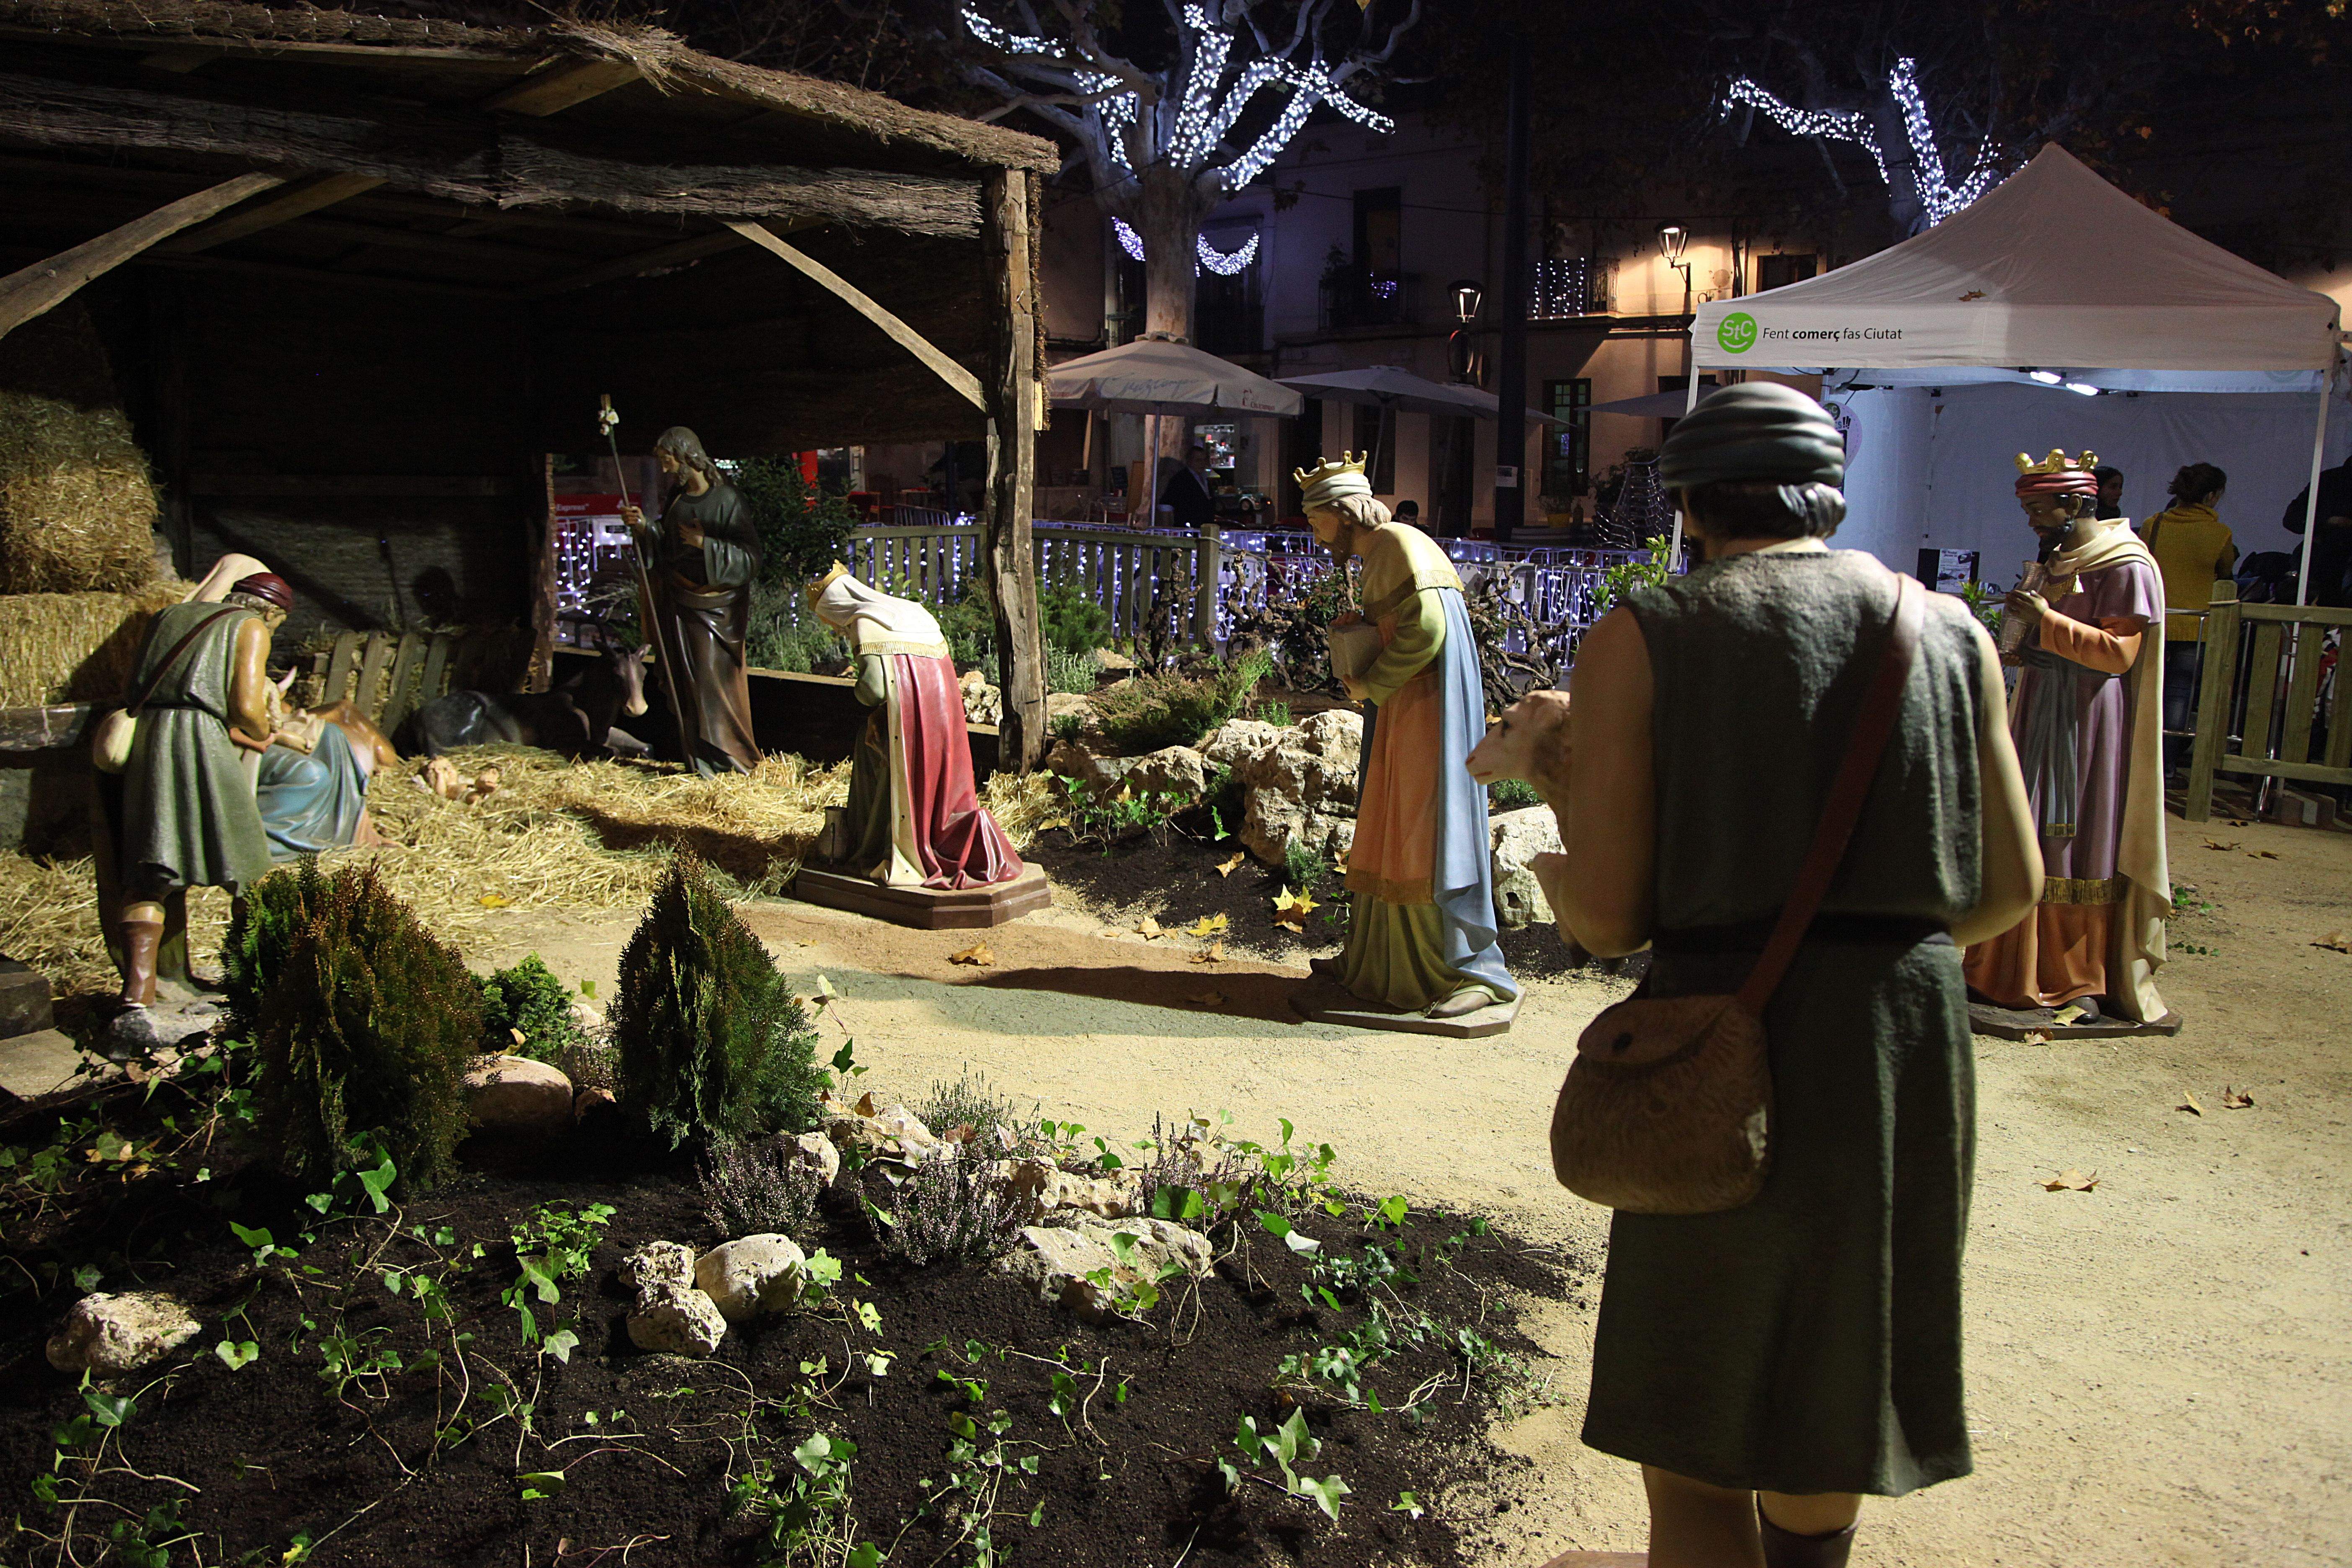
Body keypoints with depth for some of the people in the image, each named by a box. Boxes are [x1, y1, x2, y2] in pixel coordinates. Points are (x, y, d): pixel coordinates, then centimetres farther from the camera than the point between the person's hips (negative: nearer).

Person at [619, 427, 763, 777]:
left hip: (713, 606, -7)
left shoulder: (726, 500, -13)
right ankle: (702, 762, 15)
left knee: (713, 679, -5)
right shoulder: (678, 499, 8)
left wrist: (706, 544, -25)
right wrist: (644, 528, 0)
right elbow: (665, 547, 16)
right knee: (687, 681, 8)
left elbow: (750, 558, -17)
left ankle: (732, 758, 6)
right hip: (680, 602, 7)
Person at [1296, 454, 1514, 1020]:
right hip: (1399, 707, 10)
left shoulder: (1400, 543, -12)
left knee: (1429, 833, -11)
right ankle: (1372, 958, 24)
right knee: (1386, 833, 14)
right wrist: (1359, 624, 6)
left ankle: (1476, 972, -7)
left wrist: (1370, 685, -12)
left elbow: (1427, 626, -22)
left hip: (1428, 707, -10)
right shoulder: (1375, 558, 18)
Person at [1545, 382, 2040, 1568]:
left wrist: (1556, 865, 12)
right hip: (1910, 1039, 4)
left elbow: (1605, 915, -10)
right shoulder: (1950, 632, 6)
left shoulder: (1640, 640, -5)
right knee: (1832, 1385, 26)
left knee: (1690, 1442, 10)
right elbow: (2008, 888, 8)